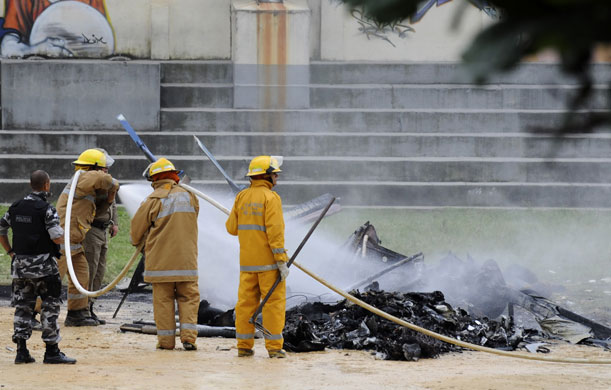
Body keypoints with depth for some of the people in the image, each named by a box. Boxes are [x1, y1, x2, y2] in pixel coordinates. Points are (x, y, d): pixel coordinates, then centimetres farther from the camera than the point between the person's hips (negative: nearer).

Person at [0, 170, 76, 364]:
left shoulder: (16, 207, 8)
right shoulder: (46, 209, -12)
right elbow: (57, 238, -18)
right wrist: (62, 231, 4)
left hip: (20, 265, 6)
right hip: (43, 266, -6)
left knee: (23, 306, 10)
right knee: (50, 306, 1)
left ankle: (21, 351, 8)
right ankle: (52, 351, 0)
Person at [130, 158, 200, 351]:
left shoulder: (154, 200, -8)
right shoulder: (189, 197, 7)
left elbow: (137, 227, 1)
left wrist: (137, 242, 24)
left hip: (160, 259, -3)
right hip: (186, 258, 3)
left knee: (163, 299, 3)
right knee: (188, 298, 7)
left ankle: (166, 340, 2)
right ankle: (188, 336, -5)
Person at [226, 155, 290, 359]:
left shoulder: (241, 197, 8)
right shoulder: (271, 197, -10)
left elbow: (232, 228, 9)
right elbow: (275, 231, -17)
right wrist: (281, 260, -16)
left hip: (247, 262, 5)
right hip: (268, 259, -5)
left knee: (246, 301, 8)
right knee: (274, 301, -1)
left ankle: (244, 346, 9)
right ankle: (274, 347, -3)